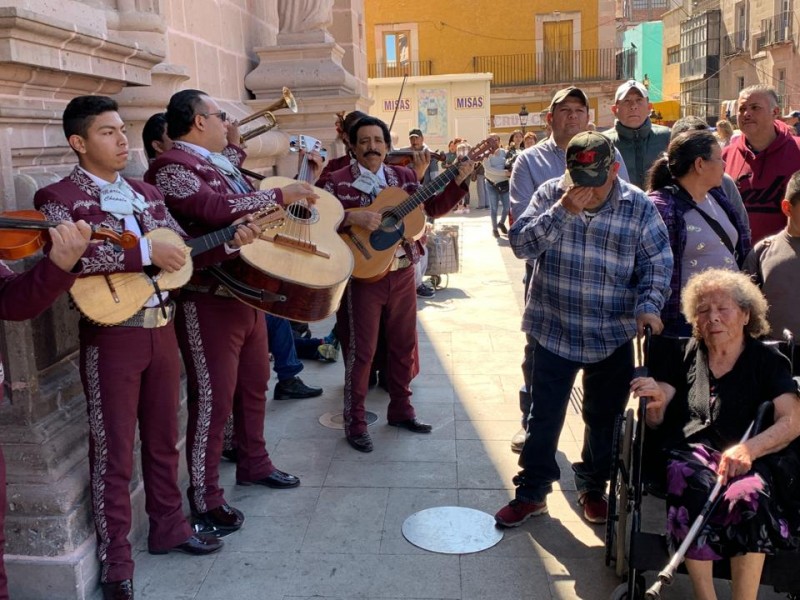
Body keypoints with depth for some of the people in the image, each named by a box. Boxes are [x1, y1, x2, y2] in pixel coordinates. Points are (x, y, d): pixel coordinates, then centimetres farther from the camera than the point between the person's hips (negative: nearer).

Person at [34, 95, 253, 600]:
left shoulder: (147, 194, 13)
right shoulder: (59, 198, -7)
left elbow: (185, 250, 14)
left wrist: (231, 241, -3)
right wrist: (145, 251, -24)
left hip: (162, 328, 6)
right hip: (111, 336, -6)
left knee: (164, 439, 17)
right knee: (114, 452, 4)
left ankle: (169, 526, 34)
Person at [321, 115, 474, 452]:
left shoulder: (403, 176, 9)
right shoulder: (339, 181, -5)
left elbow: (433, 207, 9)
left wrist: (458, 182, -2)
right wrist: (352, 217, -27)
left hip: (402, 272, 5)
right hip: (363, 275, -5)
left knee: (404, 345, 14)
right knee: (361, 351, 0)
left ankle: (400, 409, 30)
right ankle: (355, 422, 12)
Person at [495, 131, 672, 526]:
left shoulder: (639, 207, -4)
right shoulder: (551, 194, -4)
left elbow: (658, 263, -2)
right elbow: (520, 244, -13)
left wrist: (648, 305, -18)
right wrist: (562, 211, -24)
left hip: (614, 336, 1)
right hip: (554, 330, 0)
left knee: (605, 418, 15)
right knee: (544, 416, 8)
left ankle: (593, 488, 36)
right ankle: (532, 492, 23)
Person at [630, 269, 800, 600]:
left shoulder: (768, 361, 13)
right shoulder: (682, 355, 17)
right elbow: (656, 421, 12)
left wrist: (750, 448, -21)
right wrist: (657, 402, -14)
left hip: (749, 460, 0)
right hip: (689, 450, 1)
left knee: (749, 496, -35)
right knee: (692, 486, -35)